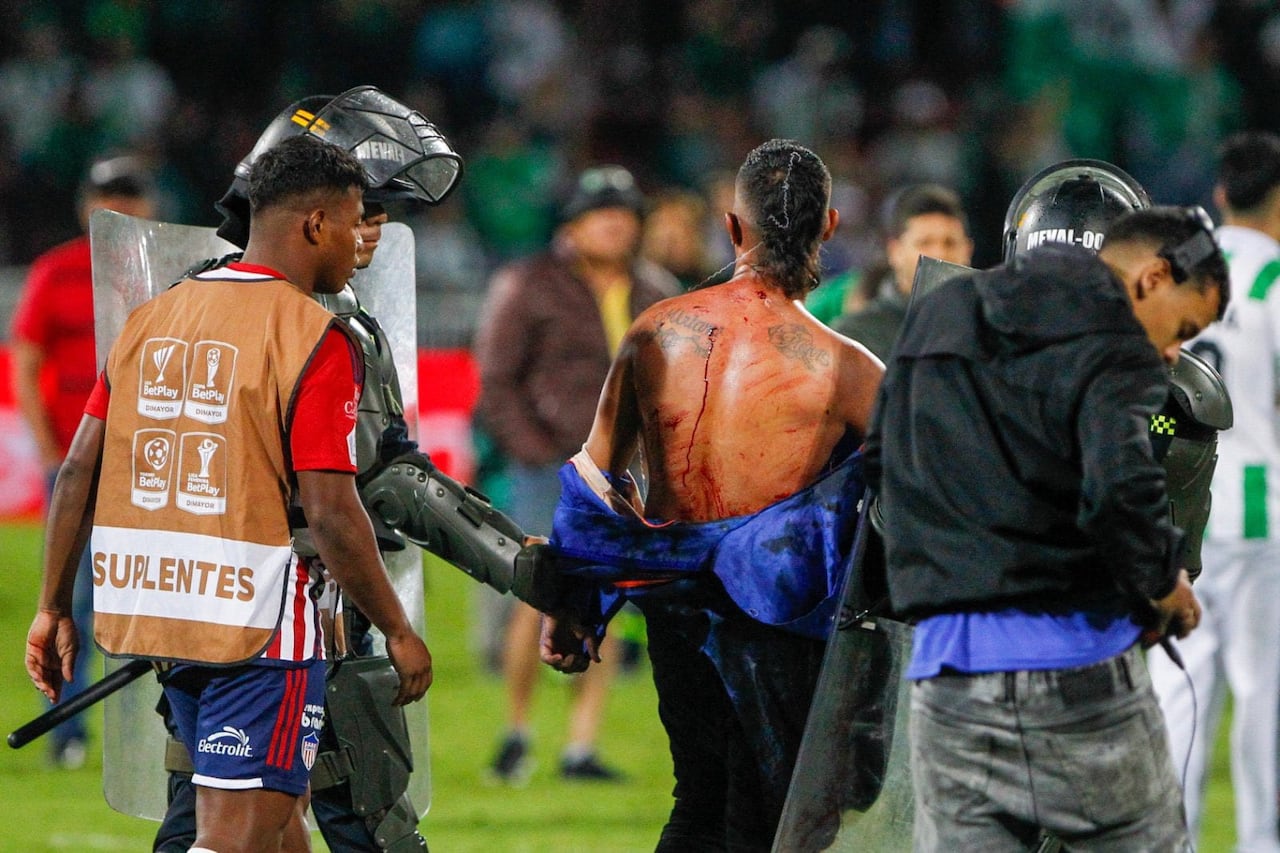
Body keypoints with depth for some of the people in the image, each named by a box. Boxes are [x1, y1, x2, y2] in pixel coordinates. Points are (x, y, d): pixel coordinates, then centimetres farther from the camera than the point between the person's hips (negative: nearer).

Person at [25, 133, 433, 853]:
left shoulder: (152, 318, 9)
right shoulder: (315, 337, -12)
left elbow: (78, 472, 8)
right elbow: (330, 513, -16)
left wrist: (55, 609, 15)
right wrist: (398, 631, -6)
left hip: (149, 603, 8)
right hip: (259, 619, -8)